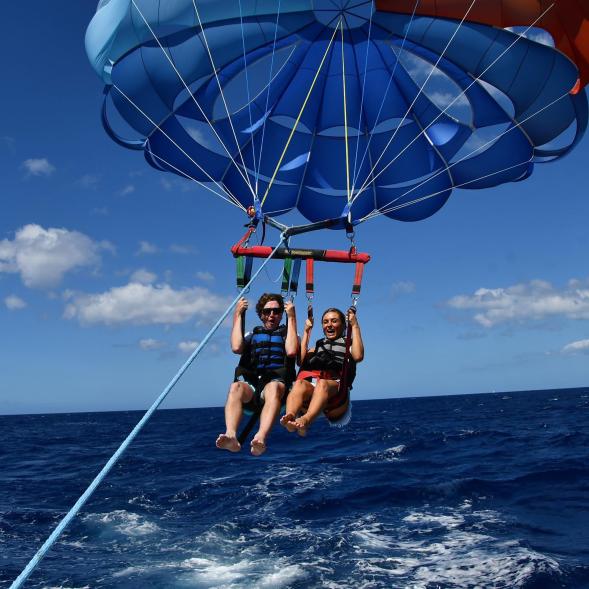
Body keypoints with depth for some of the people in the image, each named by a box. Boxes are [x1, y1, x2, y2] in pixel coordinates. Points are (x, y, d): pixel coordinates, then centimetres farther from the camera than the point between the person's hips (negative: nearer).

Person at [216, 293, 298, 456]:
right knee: (236, 387, -34)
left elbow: (291, 351, -4)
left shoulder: (288, 334, 22)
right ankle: (231, 436, -55)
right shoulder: (251, 335, 27)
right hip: (251, 388, 2)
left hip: (277, 383, -2)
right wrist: (238, 315, 9)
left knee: (273, 387, -39)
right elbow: (236, 348, 3)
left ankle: (260, 438, -62)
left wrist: (291, 318, 1)